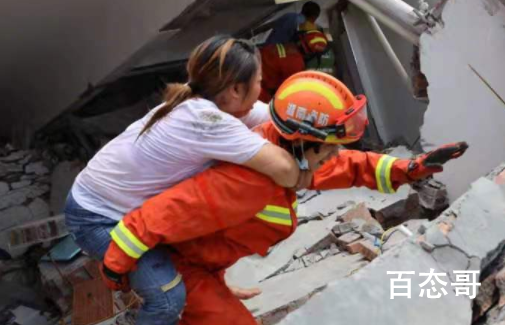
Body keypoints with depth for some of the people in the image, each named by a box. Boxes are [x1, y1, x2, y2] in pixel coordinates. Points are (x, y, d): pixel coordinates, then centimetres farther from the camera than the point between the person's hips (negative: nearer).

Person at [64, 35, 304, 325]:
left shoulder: (200, 102, -8)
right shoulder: (208, 120, -33)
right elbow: (282, 168, -36)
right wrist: (303, 174, -15)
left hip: (132, 203, 9)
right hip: (96, 217, -9)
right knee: (169, 296, -19)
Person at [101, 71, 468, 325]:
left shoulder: (285, 154, -11)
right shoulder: (248, 182, -39)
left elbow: (345, 167, 2)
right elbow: (165, 211, -36)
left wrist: (405, 169, -9)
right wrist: (116, 264, -25)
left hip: (202, 256, 9)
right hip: (180, 264, -9)